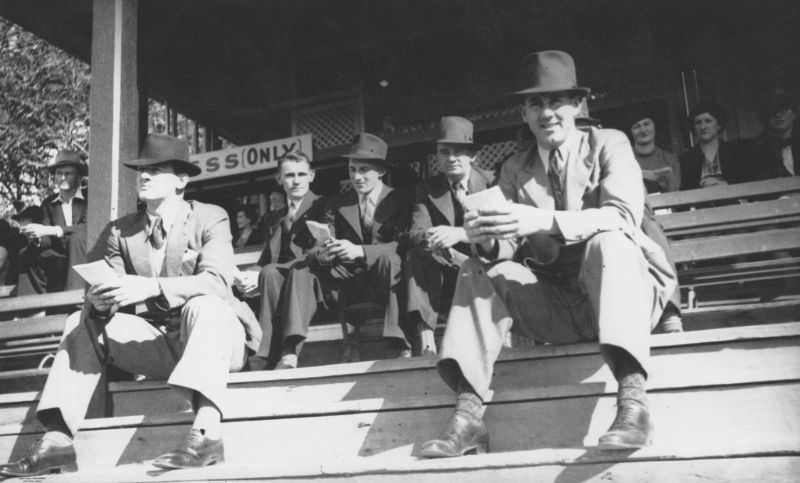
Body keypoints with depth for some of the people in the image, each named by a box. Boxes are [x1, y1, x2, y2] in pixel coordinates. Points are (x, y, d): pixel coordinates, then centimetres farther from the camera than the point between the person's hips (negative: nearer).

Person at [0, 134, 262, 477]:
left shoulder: (210, 218, -5)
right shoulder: (121, 231, 8)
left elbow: (216, 281, -22)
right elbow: (104, 290, 0)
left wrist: (152, 286, -36)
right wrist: (99, 301, -26)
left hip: (216, 335, -5)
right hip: (159, 343, 5)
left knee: (203, 305, -35)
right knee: (84, 321, -7)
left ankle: (206, 431, -49)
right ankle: (57, 439, -17)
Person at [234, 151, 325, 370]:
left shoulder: (323, 206, 3)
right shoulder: (276, 220, 24)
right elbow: (265, 260, 15)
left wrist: (262, 275, -20)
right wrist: (248, 276, -12)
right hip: (281, 289, 6)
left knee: (271, 273, -32)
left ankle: (264, 358, -35)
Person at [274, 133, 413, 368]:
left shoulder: (400, 201, 3)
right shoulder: (336, 205, 14)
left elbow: (404, 244, -11)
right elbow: (320, 251, 4)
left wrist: (360, 251, -26)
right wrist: (323, 254, -22)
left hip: (386, 280, -3)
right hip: (347, 282, 4)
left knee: (388, 257, -34)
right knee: (301, 270, -18)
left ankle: (401, 346, -39)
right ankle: (289, 354, -31)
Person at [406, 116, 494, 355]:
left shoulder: (492, 182, 0)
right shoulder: (426, 188, 8)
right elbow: (416, 231, -7)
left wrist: (460, 233, -33)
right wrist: (428, 238, -33)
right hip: (445, 276, 2)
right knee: (416, 254, -27)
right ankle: (425, 335, -36)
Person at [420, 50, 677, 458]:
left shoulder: (608, 144, 0)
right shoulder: (515, 170, 11)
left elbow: (623, 216, -18)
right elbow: (505, 246, 0)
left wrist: (544, 221, -33)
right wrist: (486, 238, -26)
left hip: (622, 287, -4)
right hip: (554, 310, 4)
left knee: (608, 242, -32)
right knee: (479, 270, -14)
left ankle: (632, 399, -43)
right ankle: (468, 416, -24)